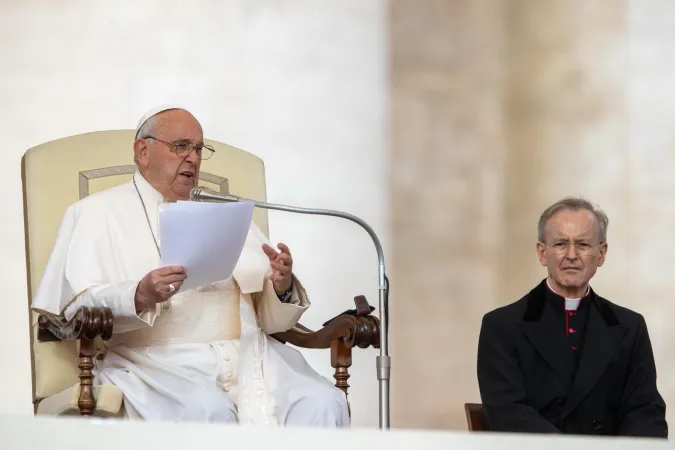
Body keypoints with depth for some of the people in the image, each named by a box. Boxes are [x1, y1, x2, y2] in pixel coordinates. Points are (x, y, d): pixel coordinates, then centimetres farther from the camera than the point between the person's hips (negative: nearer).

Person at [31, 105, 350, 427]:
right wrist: (138, 297, -21)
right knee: (206, 412, -37)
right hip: (156, 359, -4)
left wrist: (283, 288, -4)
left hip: (249, 353, 4)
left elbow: (270, 318, 19)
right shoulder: (98, 212, 13)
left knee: (324, 404, -24)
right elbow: (76, 308, -2)